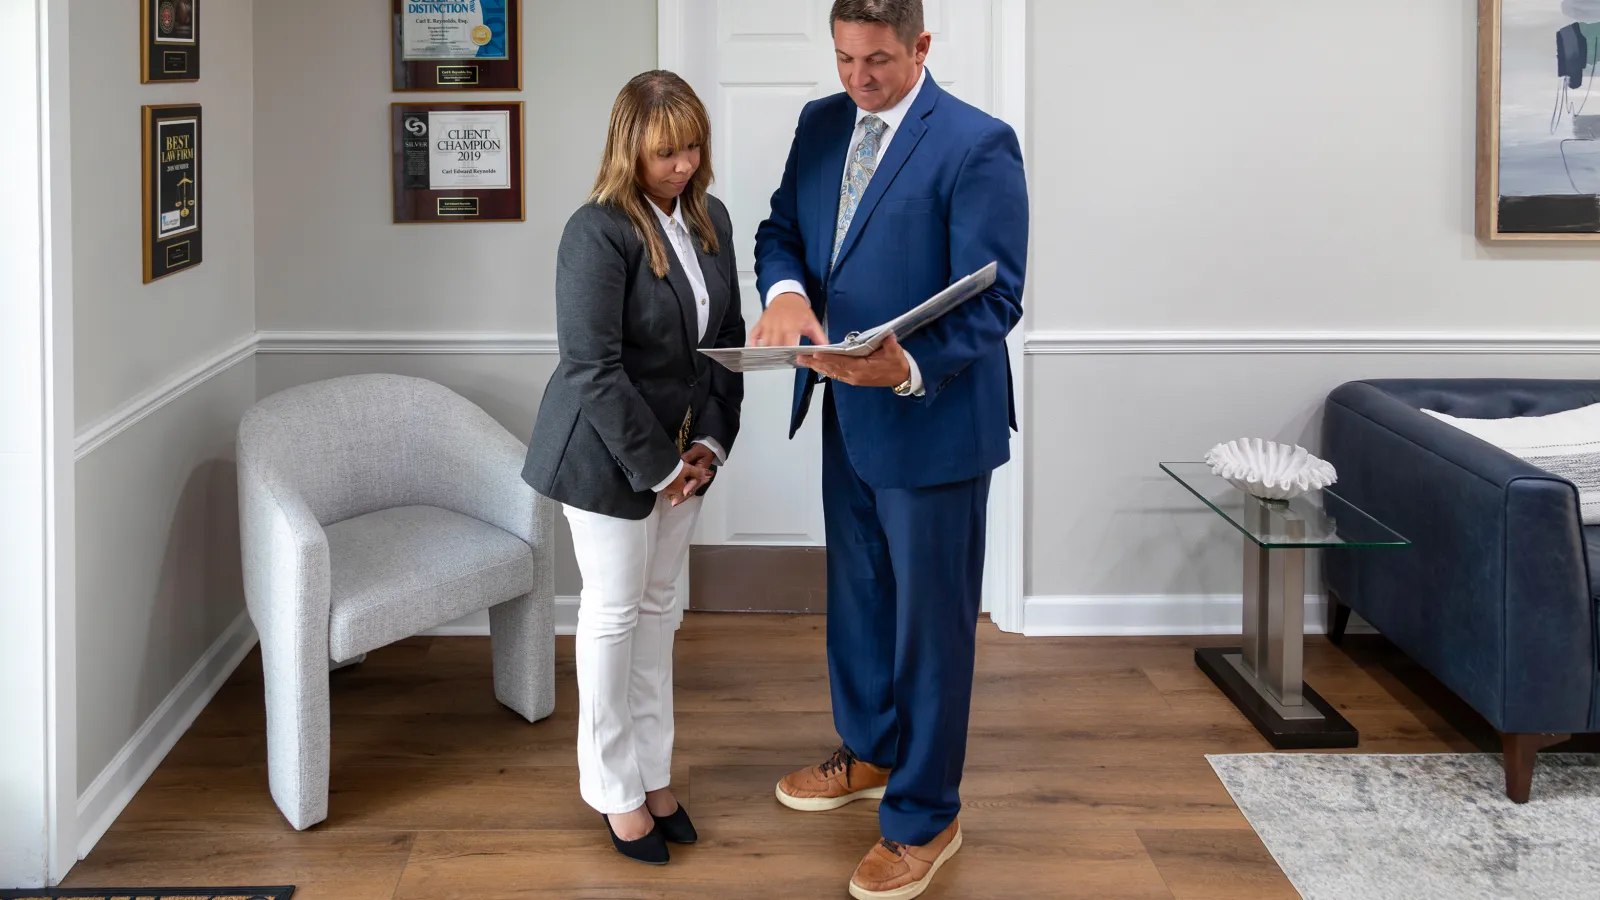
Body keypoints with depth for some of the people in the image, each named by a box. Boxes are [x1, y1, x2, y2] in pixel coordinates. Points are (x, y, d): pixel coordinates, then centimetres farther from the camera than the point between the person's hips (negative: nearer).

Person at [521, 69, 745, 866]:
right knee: (614, 612, 6)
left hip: (681, 446, 6)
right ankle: (616, 791, 20)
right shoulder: (598, 232, -21)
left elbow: (727, 337, 7)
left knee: (658, 607, 15)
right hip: (607, 450, -6)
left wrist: (711, 440, -2)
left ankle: (653, 773, 28)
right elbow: (593, 368, -23)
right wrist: (657, 465, -18)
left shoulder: (710, 219, 1)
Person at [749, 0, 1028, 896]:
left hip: (932, 420, -7)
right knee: (856, 596, 23)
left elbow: (994, 299, -20)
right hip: (847, 414, 7)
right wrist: (786, 289, -17)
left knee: (931, 621, 4)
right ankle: (869, 754, 45)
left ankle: (925, 817, 18)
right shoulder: (821, 124, 5)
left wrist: (910, 367, -37)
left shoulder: (978, 145, -18)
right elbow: (782, 229, 8)